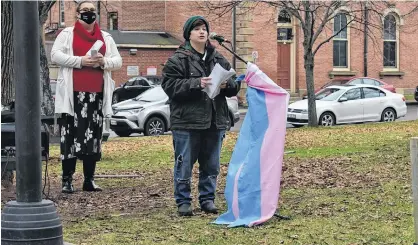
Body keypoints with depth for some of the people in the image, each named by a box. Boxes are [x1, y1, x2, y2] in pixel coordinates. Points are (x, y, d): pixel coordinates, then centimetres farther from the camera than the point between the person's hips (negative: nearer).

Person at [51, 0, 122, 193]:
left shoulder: (106, 38, 18)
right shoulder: (67, 34, 6)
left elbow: (118, 61, 15)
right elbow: (55, 55, -4)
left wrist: (104, 62, -7)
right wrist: (80, 61, -15)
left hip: (97, 94, 4)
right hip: (73, 93, -4)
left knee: (93, 137, 4)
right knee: (71, 136, -5)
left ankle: (89, 180, 11)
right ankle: (67, 180, 0)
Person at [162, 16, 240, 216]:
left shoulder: (218, 59, 13)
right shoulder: (178, 59, -3)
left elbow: (234, 86, 13)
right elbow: (170, 86, -13)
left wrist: (226, 85, -10)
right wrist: (196, 84, -22)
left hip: (215, 121, 5)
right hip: (187, 121, -5)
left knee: (211, 165, 10)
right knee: (184, 164, 0)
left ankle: (207, 199, 22)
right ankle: (183, 201, 10)